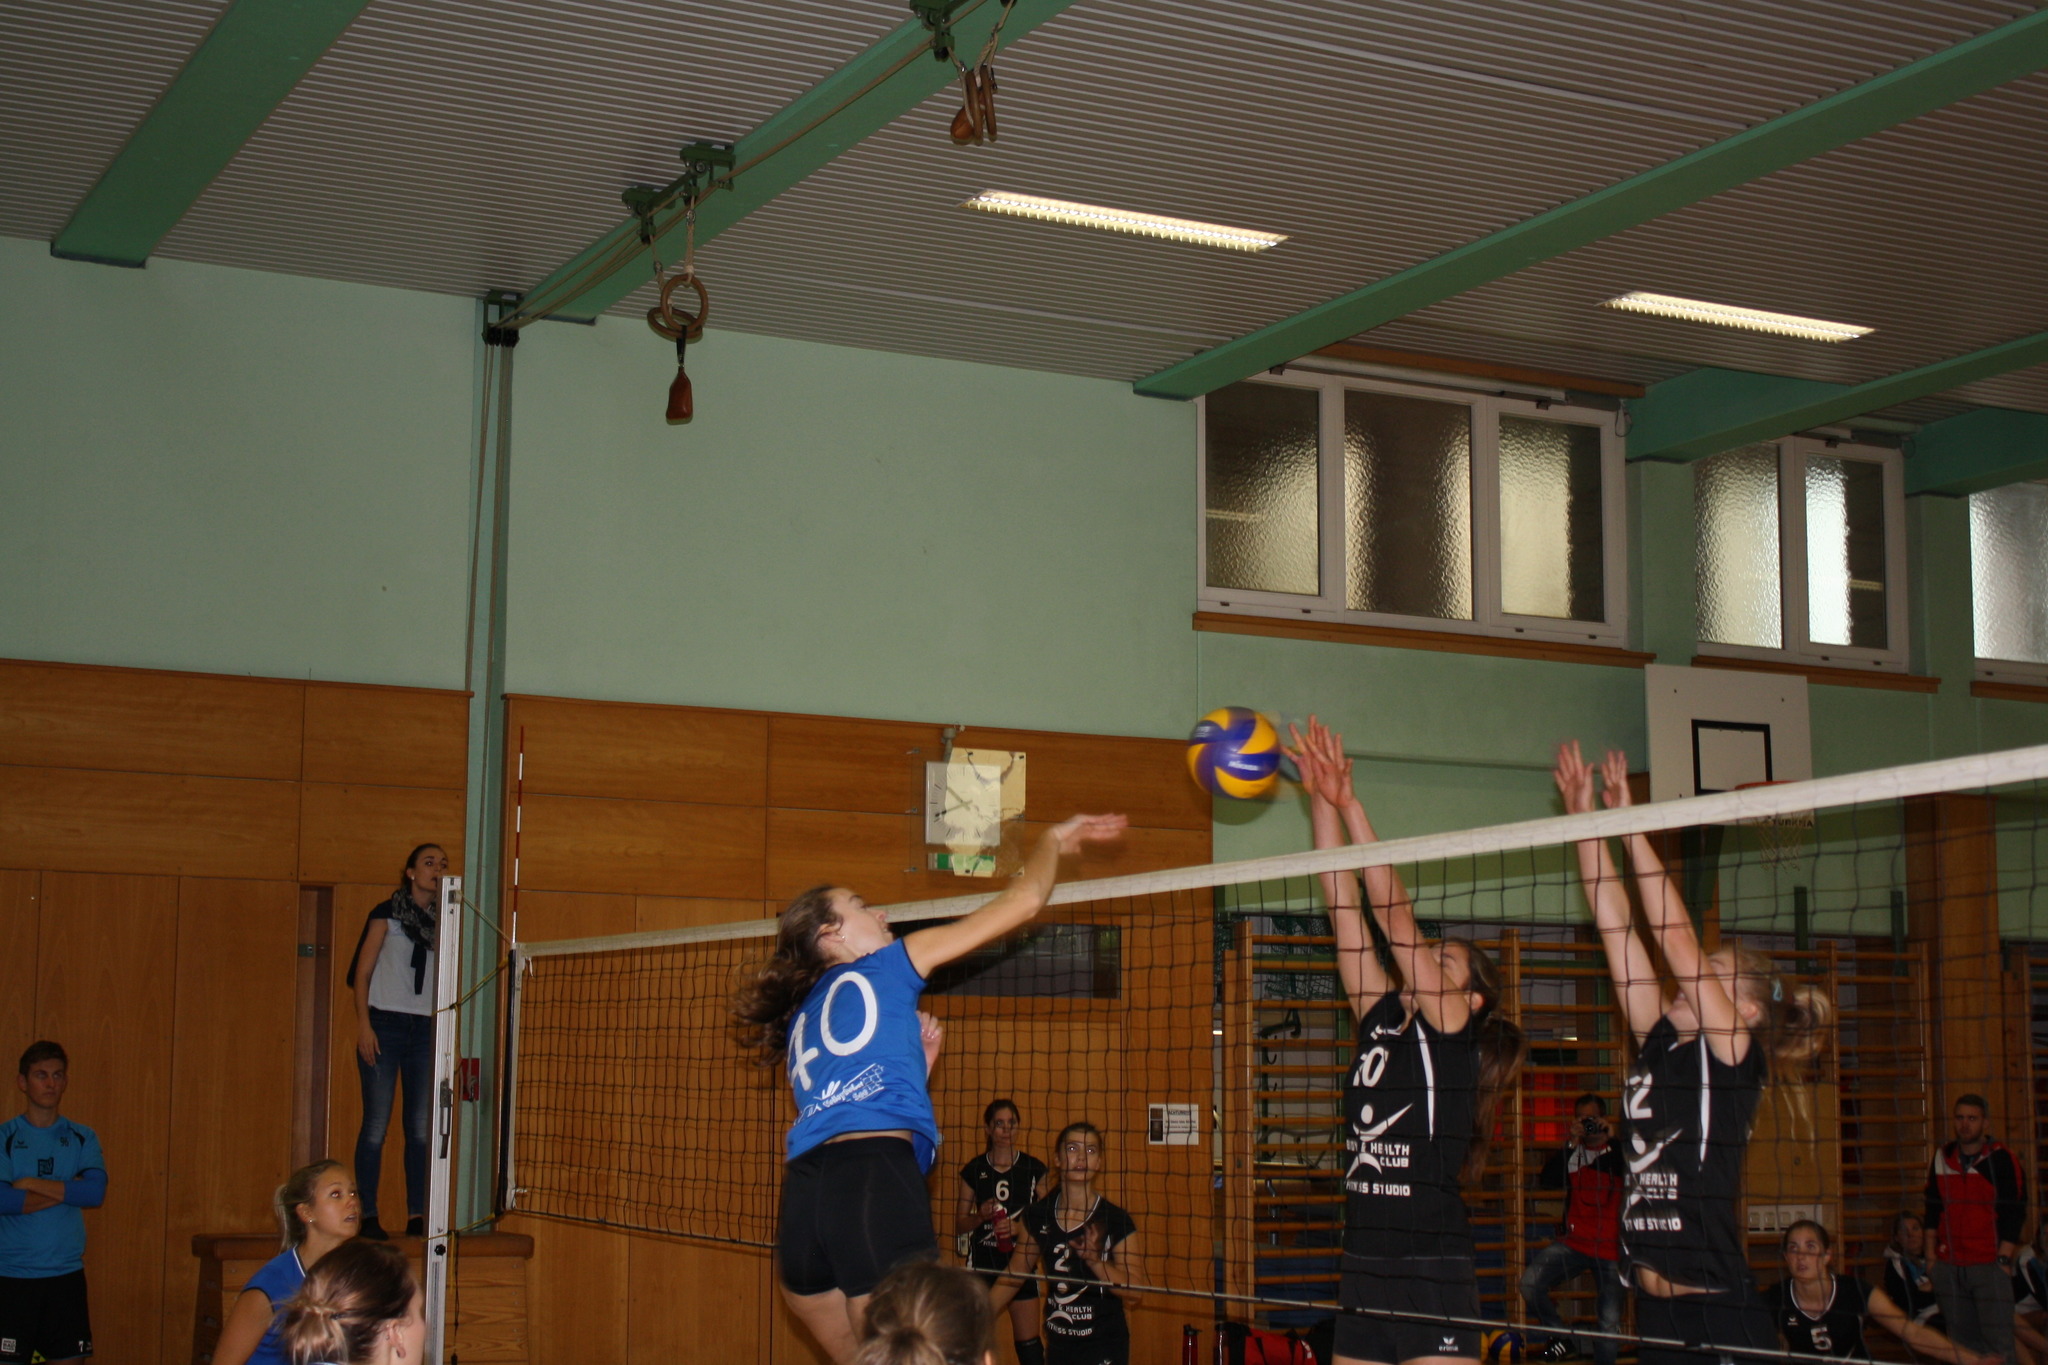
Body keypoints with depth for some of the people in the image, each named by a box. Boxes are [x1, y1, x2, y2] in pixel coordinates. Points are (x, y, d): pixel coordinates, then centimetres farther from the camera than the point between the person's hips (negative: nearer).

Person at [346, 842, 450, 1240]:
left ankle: (417, 1215, 6)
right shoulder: (387, 914, 4)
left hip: (426, 1030, 4)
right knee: (376, 1124, -5)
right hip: (385, 1025, -3)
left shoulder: (443, 919, 14)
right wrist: (364, 1024, -7)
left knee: (422, 1127, 1)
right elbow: (362, 972, 0)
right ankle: (367, 1216, 0)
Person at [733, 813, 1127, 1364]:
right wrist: (1055, 839, 31)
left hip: (803, 1187, 7)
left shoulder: (802, 1020, 30)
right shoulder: (889, 965, 13)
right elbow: (1023, 902, 15)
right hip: (875, 1174, -7)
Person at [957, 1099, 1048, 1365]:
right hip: (982, 1263, 1)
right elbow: (959, 1225, 8)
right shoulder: (973, 1170, 4)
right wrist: (981, 1216, -12)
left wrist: (1020, 1227, -15)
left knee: (1029, 1344, -2)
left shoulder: (1034, 1169, 3)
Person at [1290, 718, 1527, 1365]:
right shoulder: (1380, 1021, 13)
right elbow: (1345, 907, 9)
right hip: (1363, 1271, 6)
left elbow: (1395, 916, -10)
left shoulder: (1454, 1035, -3)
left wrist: (1349, 804, -11)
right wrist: (1320, 800, 4)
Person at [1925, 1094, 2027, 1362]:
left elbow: (2014, 1214, -4)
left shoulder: (2001, 1160, -4)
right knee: (1961, 1340, 7)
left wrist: (2003, 1259, -10)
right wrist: (1931, 1251, 12)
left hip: (1990, 1265, -4)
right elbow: (1932, 1207, 18)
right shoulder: (1942, 1159, 10)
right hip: (1949, 1266, 5)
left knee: (1998, 1342, -10)